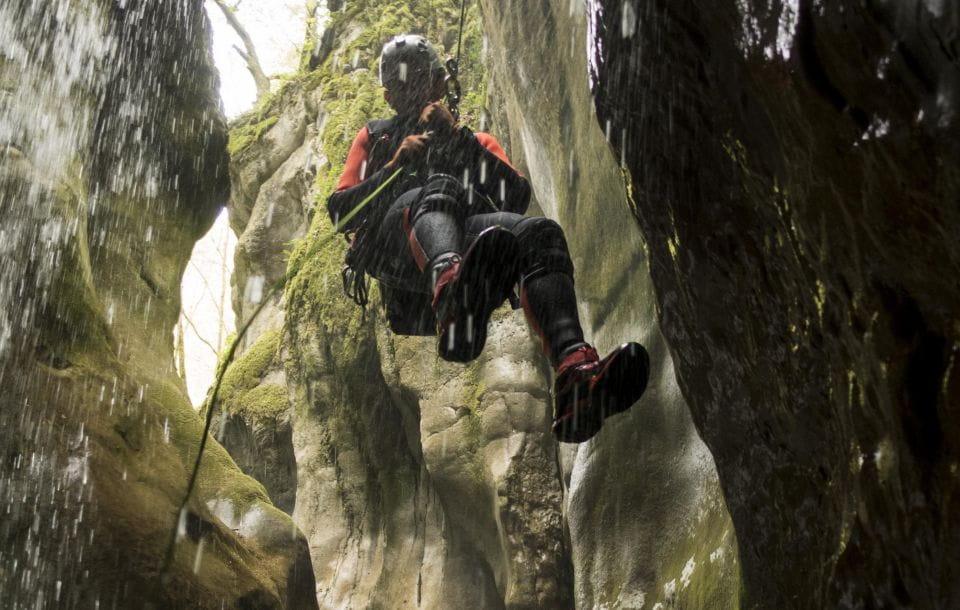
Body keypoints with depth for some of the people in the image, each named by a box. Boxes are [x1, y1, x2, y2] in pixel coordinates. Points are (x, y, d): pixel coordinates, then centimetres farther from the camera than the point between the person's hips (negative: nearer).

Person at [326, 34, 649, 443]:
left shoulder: (478, 143, 37)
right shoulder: (374, 138, 36)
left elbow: (518, 197, 15)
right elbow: (340, 213, 20)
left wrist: (458, 136, 7)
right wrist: (396, 165, 6)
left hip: (469, 234, 2)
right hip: (395, 240, -2)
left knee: (540, 233, -32)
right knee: (439, 188, -37)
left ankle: (576, 380, -56)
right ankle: (451, 291, -73)